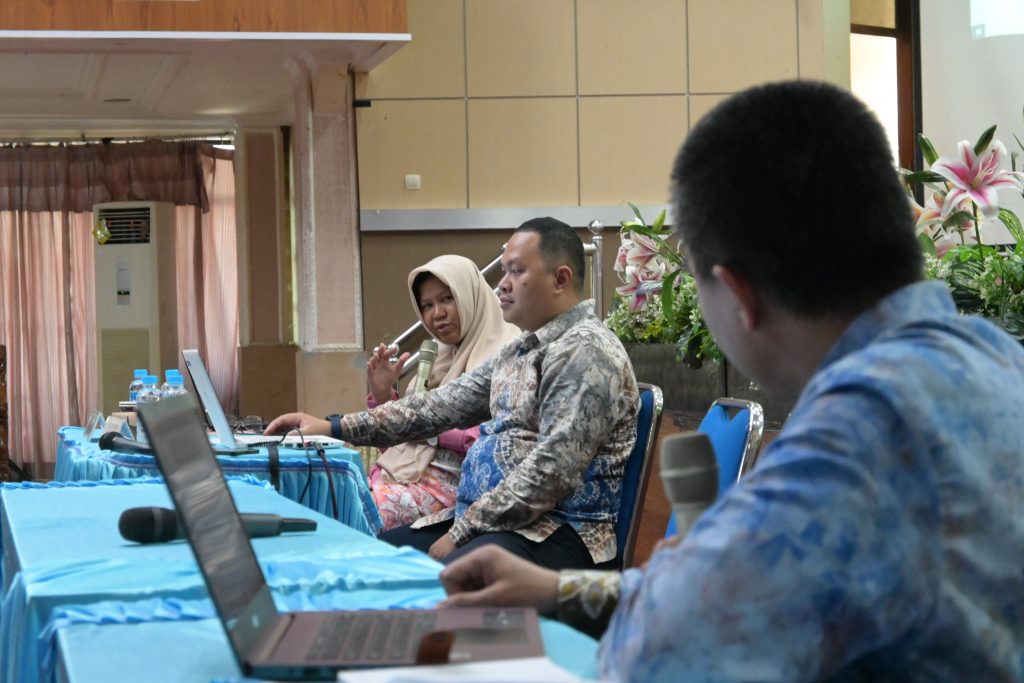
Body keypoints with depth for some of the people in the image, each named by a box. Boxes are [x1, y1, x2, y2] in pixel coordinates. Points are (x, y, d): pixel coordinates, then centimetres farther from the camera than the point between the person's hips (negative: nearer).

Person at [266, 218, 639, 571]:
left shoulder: (585, 352, -13)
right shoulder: (521, 350, 18)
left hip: (554, 533, -10)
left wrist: (460, 533, -18)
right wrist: (337, 427, 10)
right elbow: (444, 405, 17)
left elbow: (552, 472, -21)